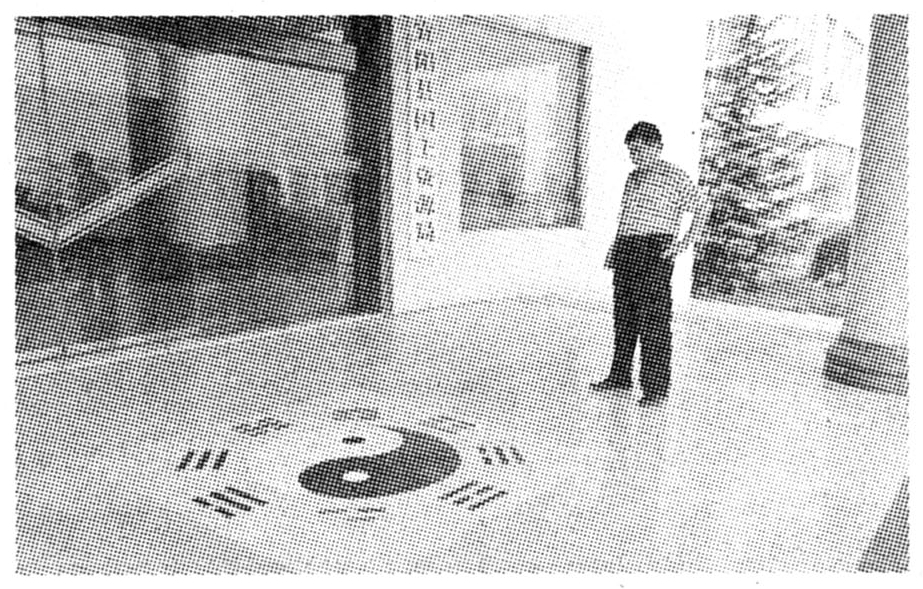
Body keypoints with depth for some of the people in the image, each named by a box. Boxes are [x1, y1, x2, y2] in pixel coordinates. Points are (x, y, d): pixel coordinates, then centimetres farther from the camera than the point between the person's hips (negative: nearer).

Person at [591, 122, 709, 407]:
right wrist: (614, 251, 21)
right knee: (623, 317, 12)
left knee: (653, 320, -6)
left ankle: (656, 387, 1)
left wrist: (684, 243, -15)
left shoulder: (676, 177, -3)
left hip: (655, 254, -7)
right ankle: (620, 376, 23)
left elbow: (700, 211, -4)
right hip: (625, 251, 7)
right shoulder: (633, 176, 18)